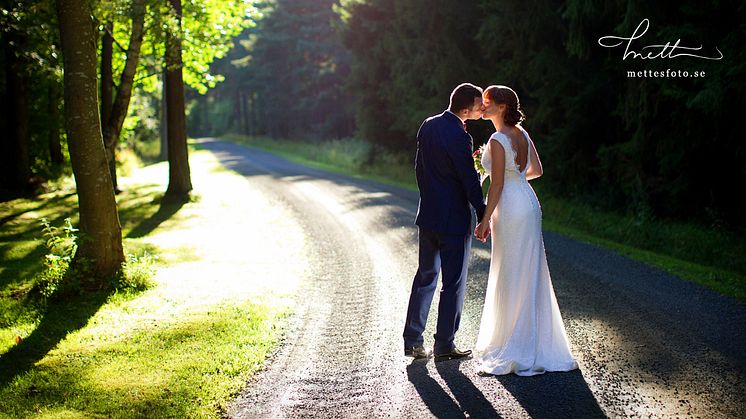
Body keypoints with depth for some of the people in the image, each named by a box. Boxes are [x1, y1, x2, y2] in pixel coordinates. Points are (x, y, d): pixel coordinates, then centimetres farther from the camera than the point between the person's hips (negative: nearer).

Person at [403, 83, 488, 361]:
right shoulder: (459, 137, -21)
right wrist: (483, 216, -6)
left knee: (425, 275, 16)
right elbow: (470, 181, -17)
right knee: (454, 282, 4)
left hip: (428, 214, 8)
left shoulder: (428, 125, 3)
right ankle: (444, 345, 12)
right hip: (453, 220, -8)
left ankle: (413, 341, 20)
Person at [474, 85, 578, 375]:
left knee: (512, 276, -1)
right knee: (528, 274, 14)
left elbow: (497, 185, -17)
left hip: (511, 210, -9)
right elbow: (537, 170, 16)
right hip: (529, 204, 9)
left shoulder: (497, 141, -16)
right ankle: (536, 342, 24)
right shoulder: (521, 133, 9)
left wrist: (485, 220, -12)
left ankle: (517, 349, 6)